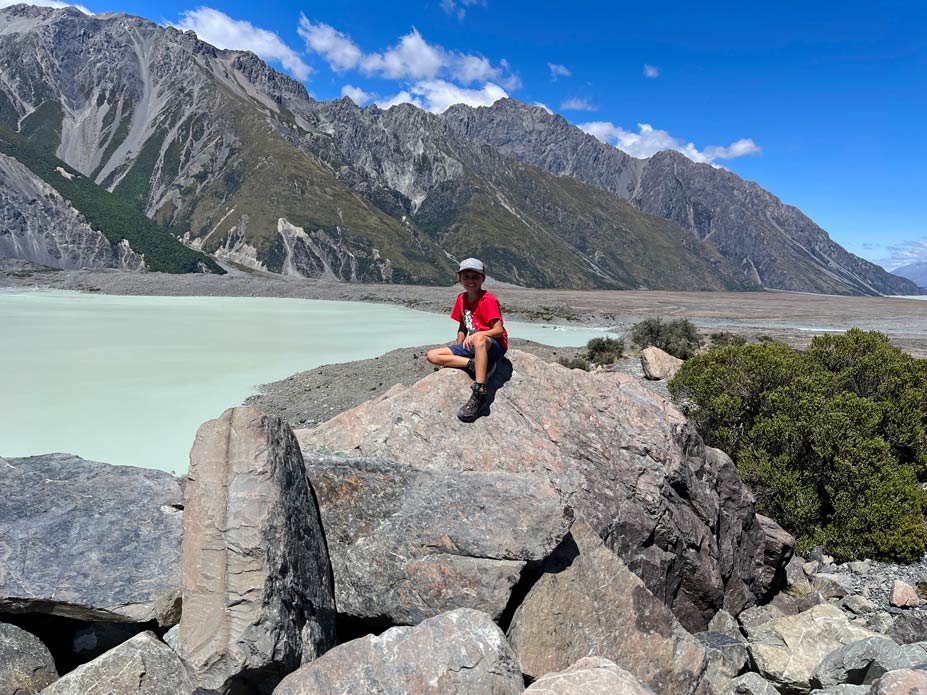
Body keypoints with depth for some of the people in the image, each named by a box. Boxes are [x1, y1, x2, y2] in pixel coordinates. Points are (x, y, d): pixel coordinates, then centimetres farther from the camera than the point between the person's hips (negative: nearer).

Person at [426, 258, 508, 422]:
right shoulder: (461, 299, 9)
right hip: (471, 347, 8)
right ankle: (474, 364, -19)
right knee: (432, 356, -9)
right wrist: (456, 352, 10)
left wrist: (476, 335, -33)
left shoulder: (488, 300, -12)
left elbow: (499, 330, -19)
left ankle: (479, 393, -44)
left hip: (494, 346, -7)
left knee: (479, 340, -46)